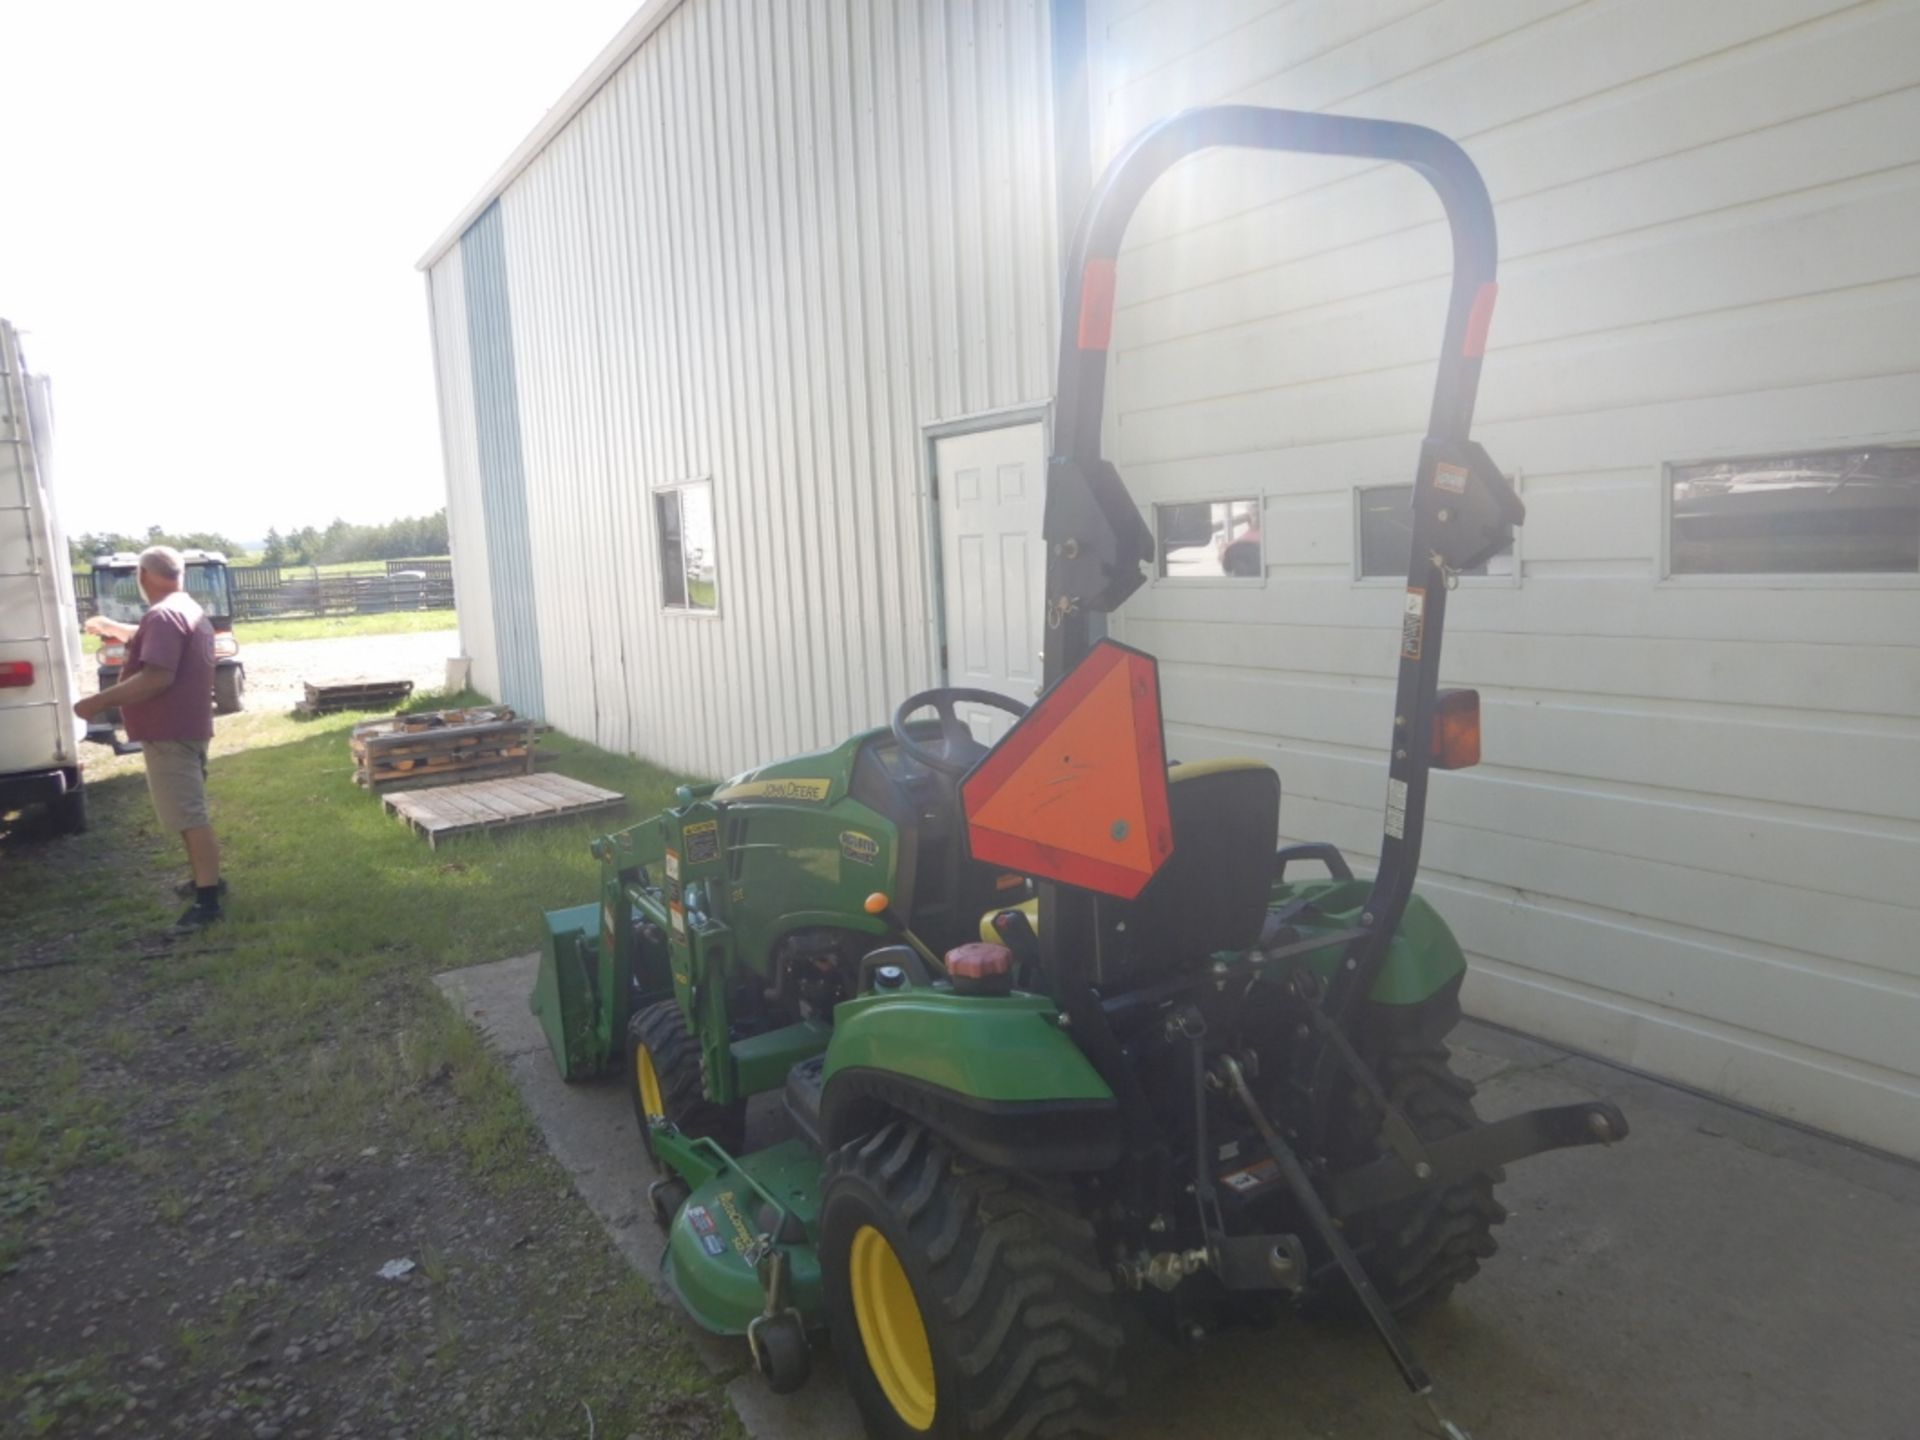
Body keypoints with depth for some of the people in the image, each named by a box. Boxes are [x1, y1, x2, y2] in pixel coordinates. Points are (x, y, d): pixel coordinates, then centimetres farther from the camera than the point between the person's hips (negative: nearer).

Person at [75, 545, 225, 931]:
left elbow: (157, 677, -28)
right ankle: (207, 880, 31)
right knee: (190, 812, 21)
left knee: (190, 816, -10)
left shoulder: (164, 615, -19)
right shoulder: (191, 611, 15)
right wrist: (113, 628, 47)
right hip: (187, 727, 11)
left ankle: (208, 901, -9)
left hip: (169, 732, -11)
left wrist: (100, 701, -23)